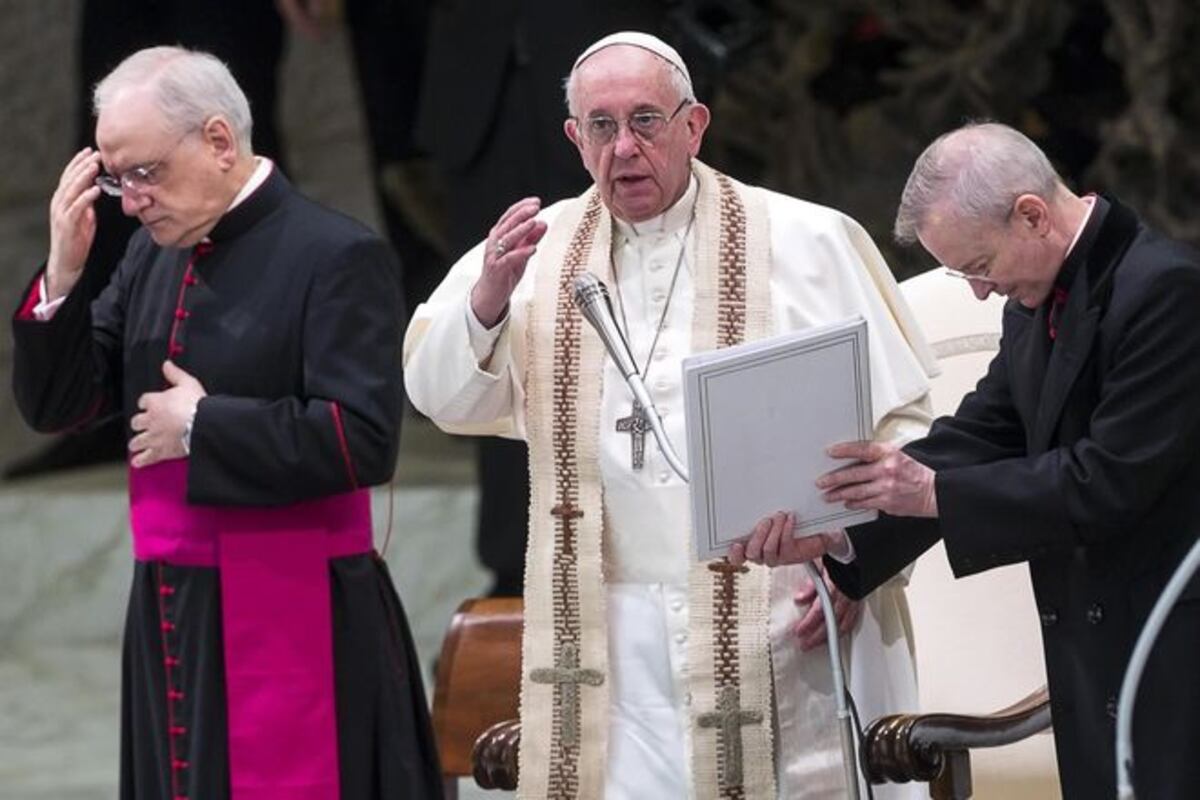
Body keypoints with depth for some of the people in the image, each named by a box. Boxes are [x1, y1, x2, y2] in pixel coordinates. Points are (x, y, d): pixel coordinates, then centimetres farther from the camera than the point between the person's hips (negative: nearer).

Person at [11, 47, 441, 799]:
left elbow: (364, 439, -19)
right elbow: (57, 406, 13)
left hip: (291, 621, -7)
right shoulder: (154, 255, 10)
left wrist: (200, 426, -13)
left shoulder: (335, 256, -10)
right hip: (171, 618, 7)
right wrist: (64, 272, -2)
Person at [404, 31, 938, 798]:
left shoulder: (806, 244, 1)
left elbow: (900, 418, 1)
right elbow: (442, 396, 4)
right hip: (612, 640, 2)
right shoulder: (542, 248, 10)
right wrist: (489, 295, -15)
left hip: (777, 629, -2)